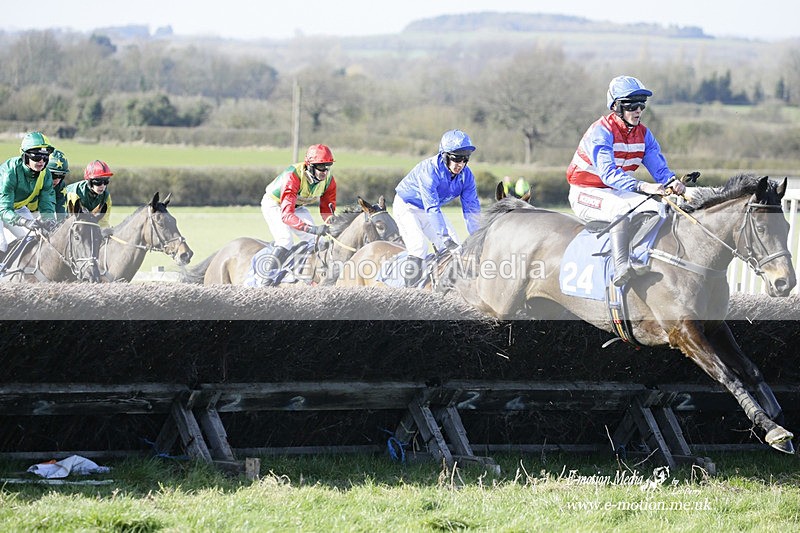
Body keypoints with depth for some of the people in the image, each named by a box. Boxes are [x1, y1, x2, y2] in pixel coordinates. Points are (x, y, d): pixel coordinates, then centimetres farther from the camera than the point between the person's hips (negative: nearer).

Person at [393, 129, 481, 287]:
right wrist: (445, 237, -44)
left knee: (455, 248, -2)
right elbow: (432, 209, -40)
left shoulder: (466, 175, -16)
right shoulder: (429, 170, -36)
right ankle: (410, 289, -22)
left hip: (430, 208, 7)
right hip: (406, 207, -7)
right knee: (418, 247, -26)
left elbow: (471, 209, -14)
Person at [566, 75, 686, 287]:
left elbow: (659, 168, -2)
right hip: (585, 194, -8)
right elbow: (608, 173, -33)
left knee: (655, 208, -11)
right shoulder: (601, 132, -21)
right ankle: (621, 268, -47)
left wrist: (672, 182, -27)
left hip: (617, 192, 8)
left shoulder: (643, 134, 3)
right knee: (622, 209, -36)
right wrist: (642, 186, -46)